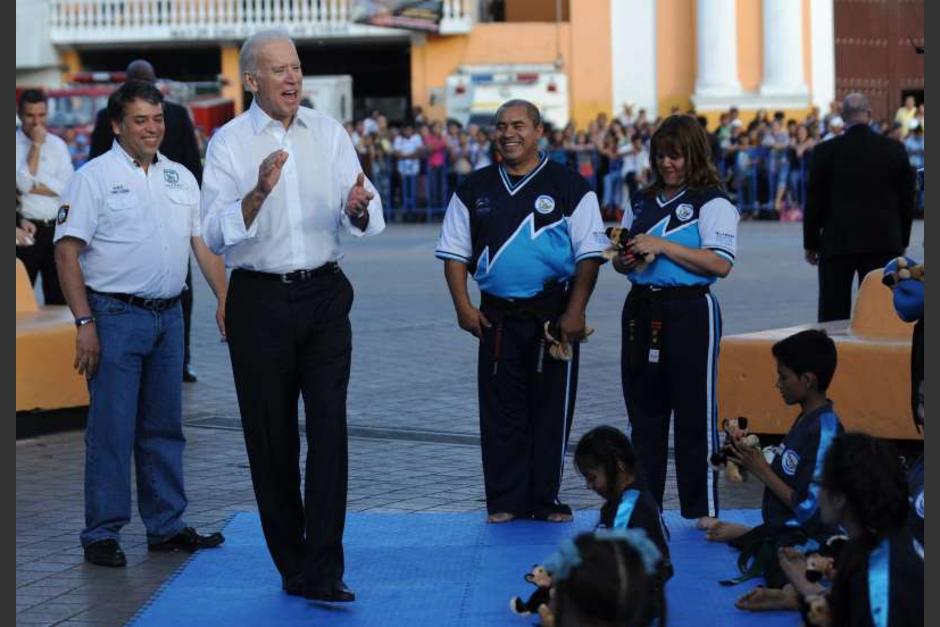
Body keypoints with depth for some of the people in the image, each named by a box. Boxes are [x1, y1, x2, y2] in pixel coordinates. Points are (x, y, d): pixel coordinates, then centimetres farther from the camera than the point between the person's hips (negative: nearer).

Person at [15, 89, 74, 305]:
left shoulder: (58, 145, 10)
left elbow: (67, 187, -2)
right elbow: (24, 183, -14)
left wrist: (31, 188, -10)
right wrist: (36, 144, -10)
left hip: (56, 228, 4)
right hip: (26, 229, -3)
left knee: (58, 295, 7)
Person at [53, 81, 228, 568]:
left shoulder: (180, 177, 13)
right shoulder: (93, 177, -6)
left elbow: (204, 243, 15)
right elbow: (67, 253, -10)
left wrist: (225, 299, 3)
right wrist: (85, 323, -16)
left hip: (168, 314, 6)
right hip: (115, 315, -6)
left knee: (164, 427, 12)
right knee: (111, 430, -4)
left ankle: (167, 527, 20)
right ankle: (102, 533, 3)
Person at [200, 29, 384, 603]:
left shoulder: (328, 132, 7)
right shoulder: (229, 142, -2)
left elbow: (365, 220, 1)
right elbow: (216, 234, -11)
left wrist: (358, 207, -22)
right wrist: (259, 192, -27)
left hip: (324, 296, 2)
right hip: (260, 298, -2)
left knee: (330, 427, -8)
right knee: (271, 437, 5)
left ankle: (323, 571, -7)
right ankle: (292, 566, 18)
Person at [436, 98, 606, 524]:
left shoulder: (569, 187, -1)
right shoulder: (475, 189, 8)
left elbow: (589, 254, -3)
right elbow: (454, 251, 10)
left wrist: (575, 312, -11)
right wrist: (463, 306, -2)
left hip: (552, 314, -2)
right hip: (497, 316, 2)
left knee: (550, 410, 3)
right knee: (500, 410, 5)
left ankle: (545, 499, 13)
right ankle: (504, 501, 13)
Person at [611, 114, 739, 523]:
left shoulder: (712, 203, -5)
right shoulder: (642, 202, 15)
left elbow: (721, 263, -17)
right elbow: (620, 259, 22)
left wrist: (662, 246, -19)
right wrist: (625, 259, -3)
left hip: (690, 310, -6)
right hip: (641, 310, 6)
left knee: (695, 413, -2)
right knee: (643, 410, 11)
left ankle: (702, 510, 6)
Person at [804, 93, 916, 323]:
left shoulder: (825, 151, -6)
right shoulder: (895, 149, 1)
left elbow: (814, 200, -2)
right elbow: (907, 199, 6)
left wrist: (811, 243, 7)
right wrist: (902, 241, 16)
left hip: (837, 243, -2)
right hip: (884, 243, 2)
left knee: (833, 313, 1)